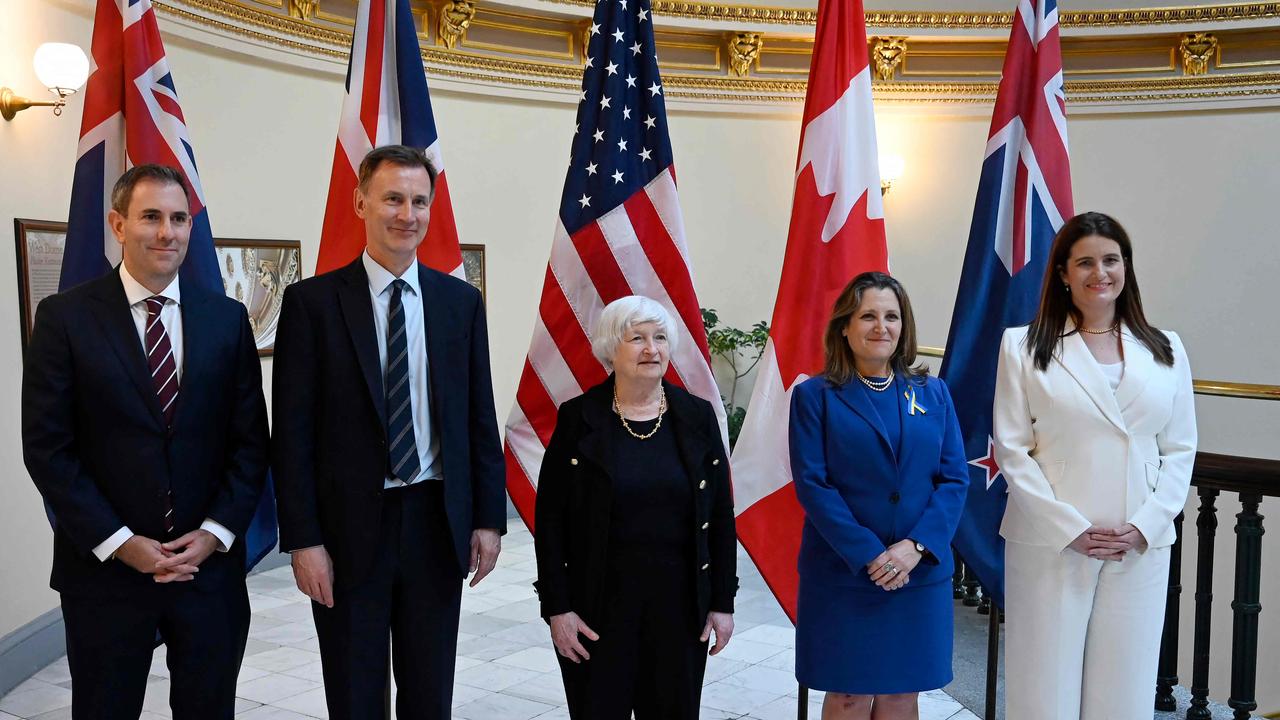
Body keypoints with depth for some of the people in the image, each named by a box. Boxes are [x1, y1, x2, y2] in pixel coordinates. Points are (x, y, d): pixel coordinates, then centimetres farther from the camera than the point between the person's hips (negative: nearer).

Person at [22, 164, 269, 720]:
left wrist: (215, 534, -7)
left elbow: (251, 439, 4)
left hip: (210, 564, 2)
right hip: (105, 568, -2)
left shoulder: (227, 319, 4)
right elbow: (46, 446, -6)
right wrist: (119, 544, -11)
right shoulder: (65, 316, -3)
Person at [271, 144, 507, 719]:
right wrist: (303, 540, -10)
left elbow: (480, 418, 7)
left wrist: (489, 519, 3)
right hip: (350, 527, -2)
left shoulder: (461, 301, 5)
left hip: (437, 522, 3)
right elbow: (293, 431, -6)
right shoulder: (312, 302, -4)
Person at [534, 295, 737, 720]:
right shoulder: (578, 418, -4)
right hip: (599, 603, -1)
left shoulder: (697, 417, 2)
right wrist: (556, 607, -8)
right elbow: (550, 520, -3)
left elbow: (721, 517, 5)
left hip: (678, 603, 2)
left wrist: (723, 602, 2)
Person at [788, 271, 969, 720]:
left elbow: (955, 478, 2)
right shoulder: (815, 395, -2)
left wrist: (917, 546, -12)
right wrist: (868, 556, -16)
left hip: (920, 573, 3)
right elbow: (812, 484, -9)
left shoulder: (932, 393, 7)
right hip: (842, 574, -3)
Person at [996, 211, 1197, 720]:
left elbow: (1180, 450, 8)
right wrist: (1070, 529, -11)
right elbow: (1012, 450, -4)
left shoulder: (1165, 350, 10)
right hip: (1050, 545, -2)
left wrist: (1143, 527, -5)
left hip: (1142, 550, 3)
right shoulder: (1024, 347, 1)